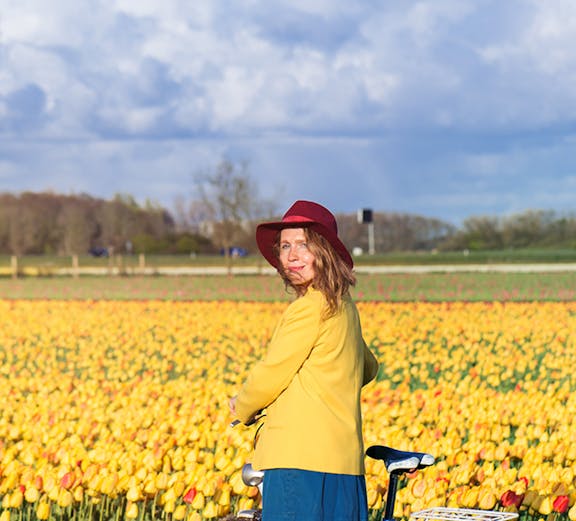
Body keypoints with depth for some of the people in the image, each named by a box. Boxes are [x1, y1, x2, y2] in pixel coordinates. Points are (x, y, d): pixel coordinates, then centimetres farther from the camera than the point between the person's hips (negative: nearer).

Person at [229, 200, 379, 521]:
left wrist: (243, 408, 9)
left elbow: (272, 373, -9)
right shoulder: (343, 305, 16)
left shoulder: (311, 306, -12)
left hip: (301, 457, -9)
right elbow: (368, 369, 31)